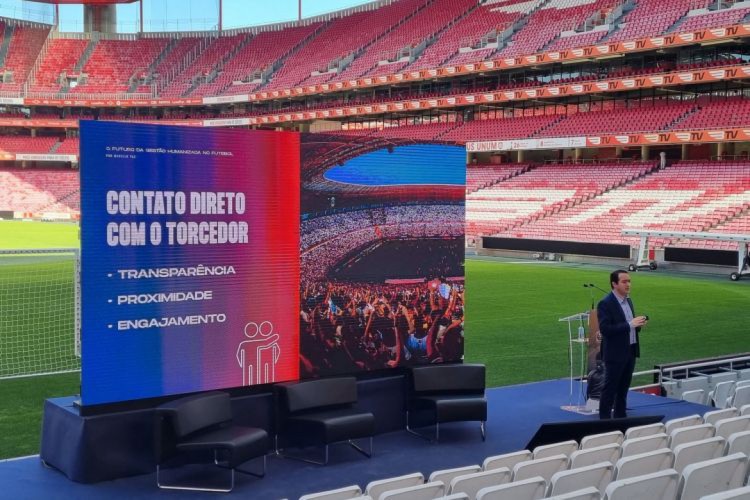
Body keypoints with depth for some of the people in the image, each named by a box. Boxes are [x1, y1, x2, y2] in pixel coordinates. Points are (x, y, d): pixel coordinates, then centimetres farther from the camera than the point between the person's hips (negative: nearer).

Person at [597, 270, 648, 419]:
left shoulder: (628, 300, 11)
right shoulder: (605, 304, -15)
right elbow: (605, 329, -23)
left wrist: (638, 324, -3)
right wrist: (630, 324, -25)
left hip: (631, 351, 8)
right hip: (615, 353, -8)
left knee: (623, 388, 15)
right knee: (610, 389, -1)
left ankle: (620, 417, 24)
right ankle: (604, 420, 6)